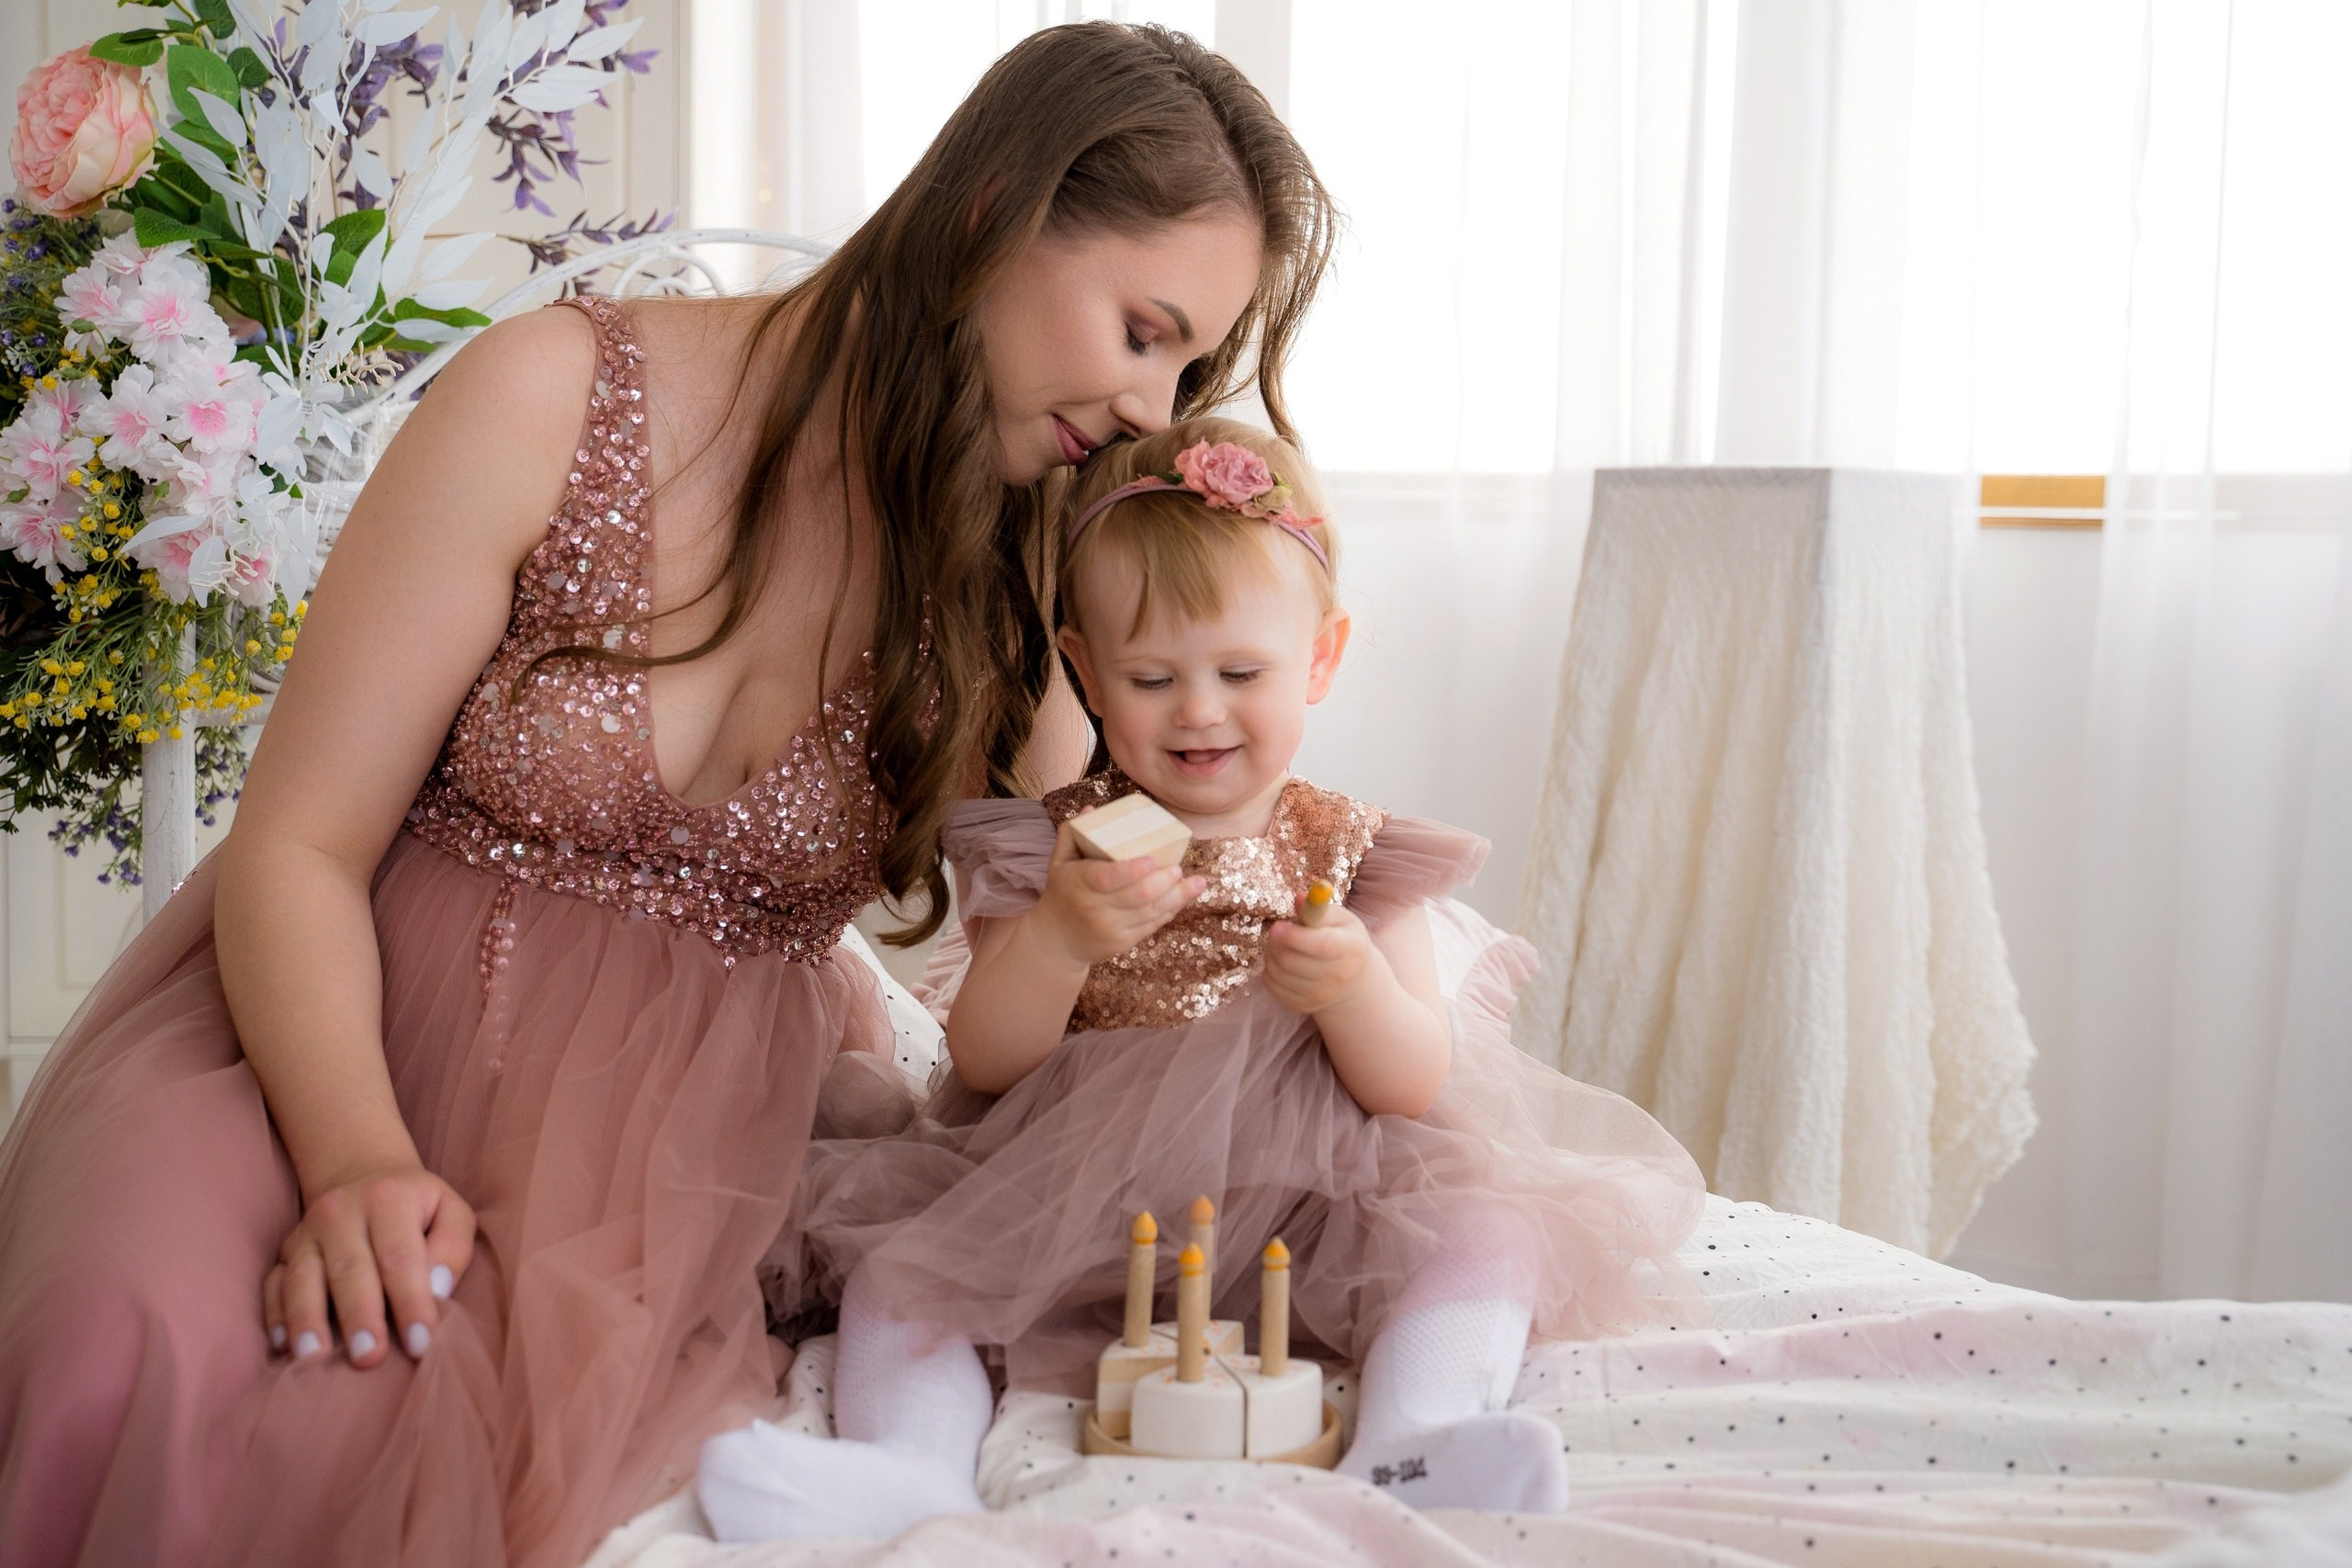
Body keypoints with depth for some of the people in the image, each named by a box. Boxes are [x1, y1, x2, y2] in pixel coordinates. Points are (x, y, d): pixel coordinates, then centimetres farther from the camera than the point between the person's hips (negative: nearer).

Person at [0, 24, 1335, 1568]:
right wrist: (359, 1163, -25)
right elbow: (298, 846, -9)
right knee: (144, 1369, -33)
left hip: (695, 1121, 2)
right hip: (352, 1044, -2)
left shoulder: (1011, 574, 3)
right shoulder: (561, 400, -9)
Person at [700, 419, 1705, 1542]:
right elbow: (984, 1063, -6)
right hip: (1075, 1208, 1)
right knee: (893, 1265, -19)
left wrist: (1356, 992, -28)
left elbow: (1416, 1087, -5)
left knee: (1482, 1239, -24)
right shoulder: (1056, 848, 4)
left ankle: (1399, 1459, -40)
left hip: (1304, 1206, 0)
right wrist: (1061, 940, -25)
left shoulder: (1352, 853, 4)